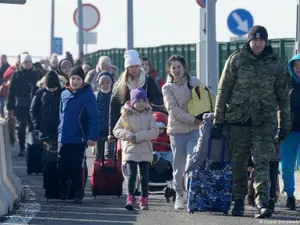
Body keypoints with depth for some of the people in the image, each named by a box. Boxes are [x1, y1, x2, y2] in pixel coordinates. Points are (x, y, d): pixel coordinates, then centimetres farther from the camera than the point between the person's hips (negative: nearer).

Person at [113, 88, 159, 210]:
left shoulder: (149, 116, 4)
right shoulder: (126, 115, 3)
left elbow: (154, 132, -7)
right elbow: (116, 130, 3)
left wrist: (138, 136, -16)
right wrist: (128, 135, -15)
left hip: (145, 151, 1)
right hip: (130, 150, -1)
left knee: (144, 175, 4)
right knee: (131, 174, -8)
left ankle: (144, 199, 11)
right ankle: (130, 198, -4)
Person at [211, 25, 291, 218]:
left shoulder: (276, 63, 5)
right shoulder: (236, 60, 2)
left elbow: (283, 95, 10)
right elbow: (223, 90, 3)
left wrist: (285, 125, 9)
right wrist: (218, 121, -1)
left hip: (264, 120, 0)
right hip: (238, 118, 1)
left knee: (262, 161, -11)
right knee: (238, 162, 6)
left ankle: (262, 202, -17)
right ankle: (239, 201, 18)